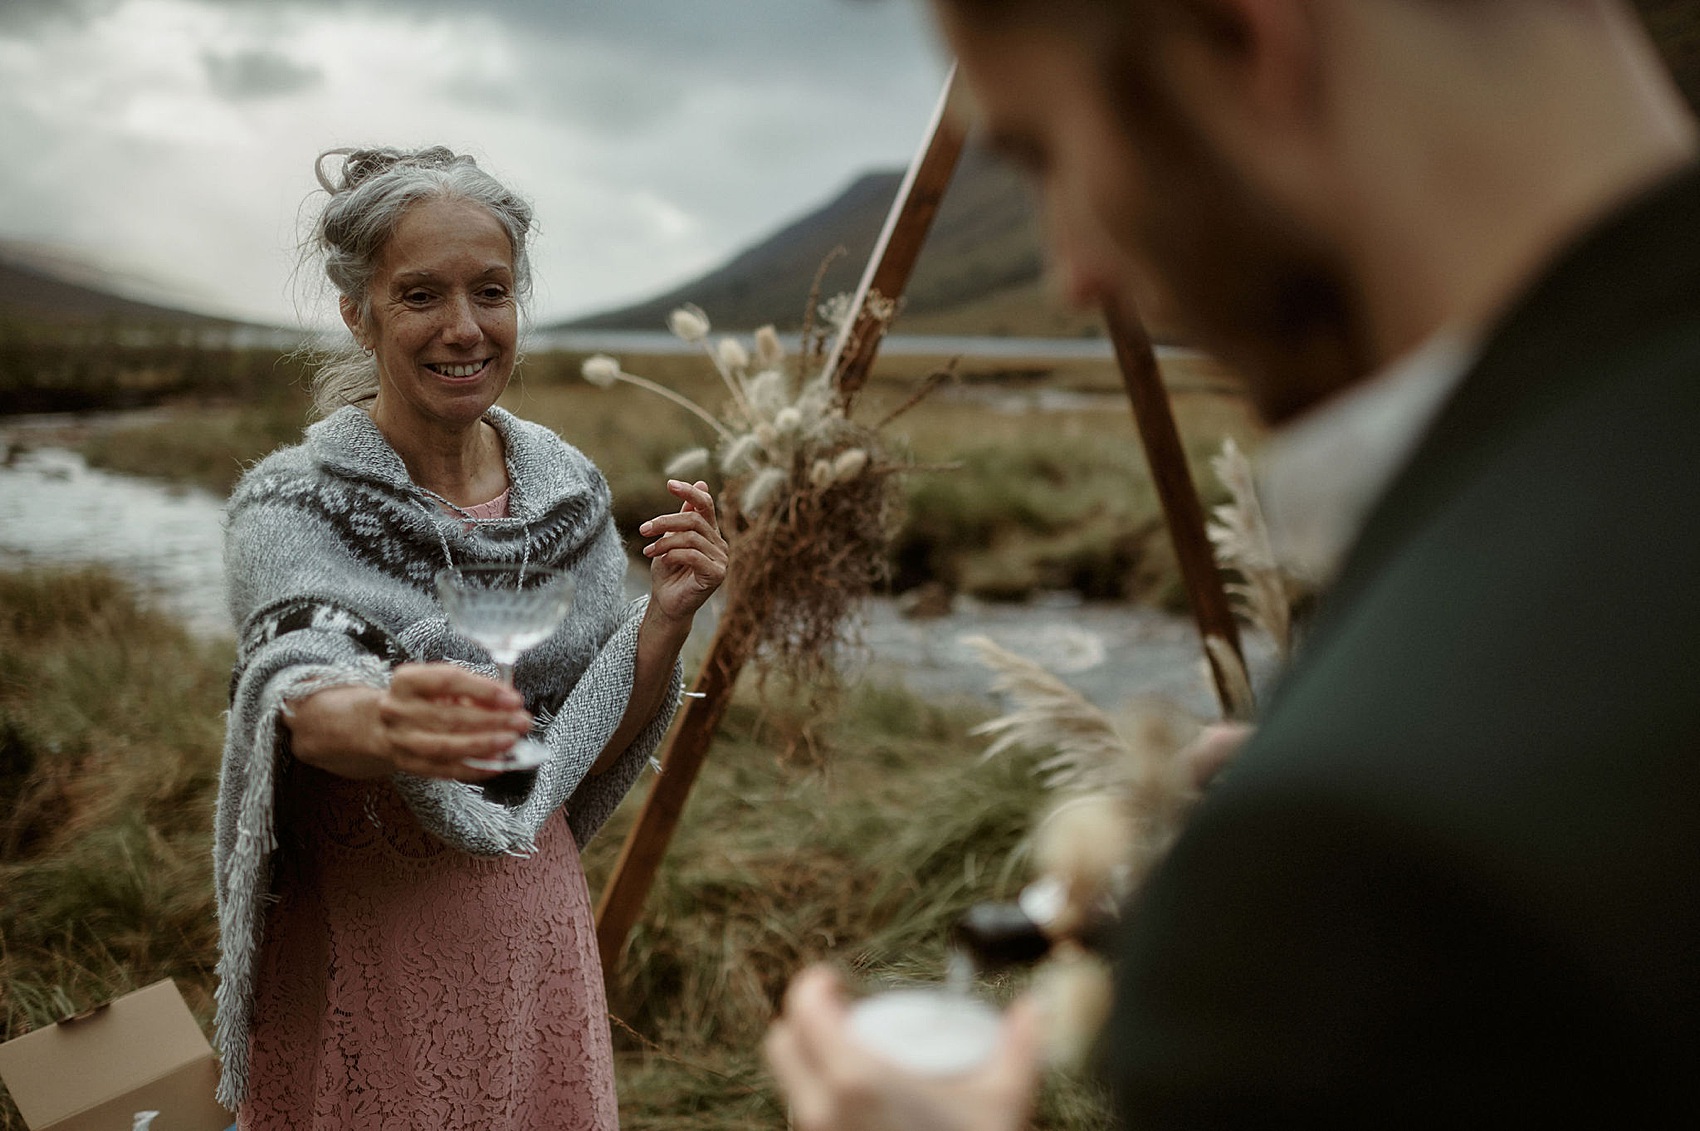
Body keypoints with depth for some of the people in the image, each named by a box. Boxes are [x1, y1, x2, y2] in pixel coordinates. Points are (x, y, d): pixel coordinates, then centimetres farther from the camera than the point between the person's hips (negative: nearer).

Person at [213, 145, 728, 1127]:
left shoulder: (570, 487, -3)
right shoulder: (294, 505, -14)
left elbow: (595, 751, 0)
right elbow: (298, 694, -32)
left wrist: (666, 621, -17)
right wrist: (377, 726, -54)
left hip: (532, 925, 4)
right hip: (361, 949, -3)